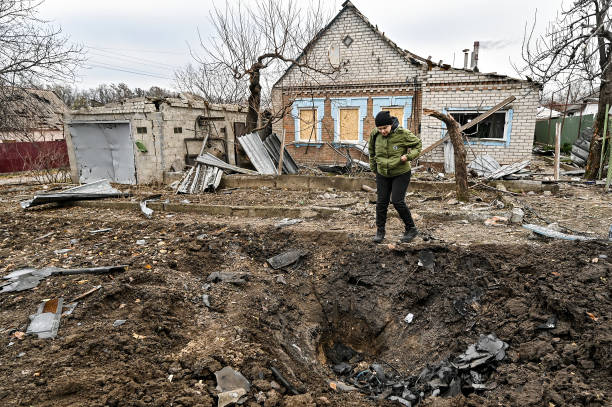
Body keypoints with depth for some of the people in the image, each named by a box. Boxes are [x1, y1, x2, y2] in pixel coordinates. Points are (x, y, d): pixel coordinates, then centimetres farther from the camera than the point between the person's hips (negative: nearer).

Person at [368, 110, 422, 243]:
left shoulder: (403, 134, -17)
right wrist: (374, 168, 15)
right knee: (381, 202, 4)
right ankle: (380, 231, 19)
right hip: (382, 174, 4)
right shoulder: (375, 134, -6)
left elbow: (417, 144, -2)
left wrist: (408, 156, -19)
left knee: (397, 201, -8)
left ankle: (411, 229, 11)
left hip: (401, 173, -4)